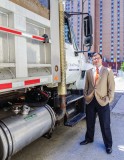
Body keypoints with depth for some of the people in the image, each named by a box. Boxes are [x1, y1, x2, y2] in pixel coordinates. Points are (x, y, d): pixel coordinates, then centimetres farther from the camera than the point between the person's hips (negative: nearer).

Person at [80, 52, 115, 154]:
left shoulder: (108, 71, 0)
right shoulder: (88, 72, 10)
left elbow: (111, 87, -2)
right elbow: (86, 86, 12)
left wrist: (108, 99, -8)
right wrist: (86, 96, 3)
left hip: (103, 101, -3)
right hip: (90, 101, 3)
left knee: (105, 125, 3)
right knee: (90, 122, 16)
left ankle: (108, 145, 22)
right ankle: (89, 139, 38)